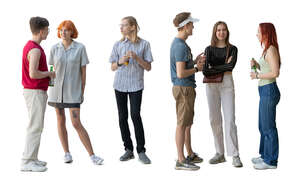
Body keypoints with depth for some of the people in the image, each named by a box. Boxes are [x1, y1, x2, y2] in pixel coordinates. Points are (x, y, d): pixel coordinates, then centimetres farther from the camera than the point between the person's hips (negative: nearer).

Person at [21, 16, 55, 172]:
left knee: (36, 126, 15)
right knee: (35, 127, -5)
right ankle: (27, 162, 2)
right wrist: (49, 73, -11)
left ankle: (32, 159, 22)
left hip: (35, 91, 10)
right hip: (35, 92, -10)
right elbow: (33, 74, -26)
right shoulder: (35, 49, -19)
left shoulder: (30, 46, 14)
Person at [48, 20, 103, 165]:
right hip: (57, 89, 3)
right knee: (61, 121, 9)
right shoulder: (54, 48, 2)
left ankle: (92, 155, -2)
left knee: (76, 123, -9)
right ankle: (67, 153, 22)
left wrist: (82, 92, -3)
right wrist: (50, 89, 5)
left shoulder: (80, 48, -5)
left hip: (73, 90, -3)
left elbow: (83, 71, -2)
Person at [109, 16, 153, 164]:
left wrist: (136, 57, -14)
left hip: (136, 84, -3)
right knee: (122, 117, 5)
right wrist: (120, 61, -11)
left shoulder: (144, 44, 1)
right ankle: (128, 149, 15)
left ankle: (141, 151, -2)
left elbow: (148, 67, 1)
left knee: (135, 115, -12)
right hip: (120, 84, 3)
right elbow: (113, 67, 10)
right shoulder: (118, 45, 8)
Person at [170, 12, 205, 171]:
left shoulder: (178, 43, 14)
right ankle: (181, 160, 6)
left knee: (187, 123, 18)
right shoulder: (181, 46, -19)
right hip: (183, 88, -10)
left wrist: (195, 61, 10)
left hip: (186, 88, 10)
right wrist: (197, 69, -9)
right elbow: (180, 73, -23)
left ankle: (190, 154, 30)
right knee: (182, 124, -3)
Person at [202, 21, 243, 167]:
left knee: (230, 120, -8)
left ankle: (235, 155, -5)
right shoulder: (209, 49, 7)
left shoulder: (232, 49, 5)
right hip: (211, 86, 2)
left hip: (227, 85, -2)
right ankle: (220, 154, 14)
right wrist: (224, 67, -6)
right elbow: (205, 71, -6)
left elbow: (231, 66, -13)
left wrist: (213, 69, -10)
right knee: (215, 120, 5)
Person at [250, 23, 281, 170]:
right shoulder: (267, 49, 15)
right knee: (263, 126, 17)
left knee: (268, 127, -2)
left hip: (269, 91, -10)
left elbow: (275, 73, -22)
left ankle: (271, 161, 8)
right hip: (265, 91, 10)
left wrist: (257, 76, -13)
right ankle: (265, 155, 29)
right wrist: (256, 65, 5)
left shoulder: (271, 50, -15)